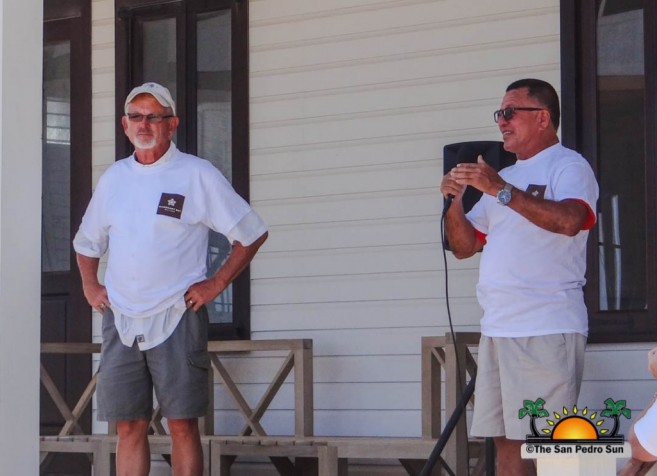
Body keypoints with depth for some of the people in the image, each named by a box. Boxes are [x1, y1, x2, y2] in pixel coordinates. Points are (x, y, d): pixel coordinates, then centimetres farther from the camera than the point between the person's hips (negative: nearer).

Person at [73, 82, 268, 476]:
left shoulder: (198, 175, -2)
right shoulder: (114, 178, 12)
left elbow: (253, 233, 0)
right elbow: (87, 242, 26)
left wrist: (217, 283, -6)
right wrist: (90, 285, 11)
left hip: (176, 320, -4)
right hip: (120, 320, 4)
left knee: (183, 425, -4)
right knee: (129, 426, 4)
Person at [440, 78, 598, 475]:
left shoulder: (569, 166, -2)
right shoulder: (503, 177, 23)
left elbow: (569, 221, -23)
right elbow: (464, 246, 21)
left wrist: (502, 191, -24)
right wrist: (455, 201, 3)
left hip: (547, 330, -8)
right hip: (498, 329, 8)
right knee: (507, 441, 8)